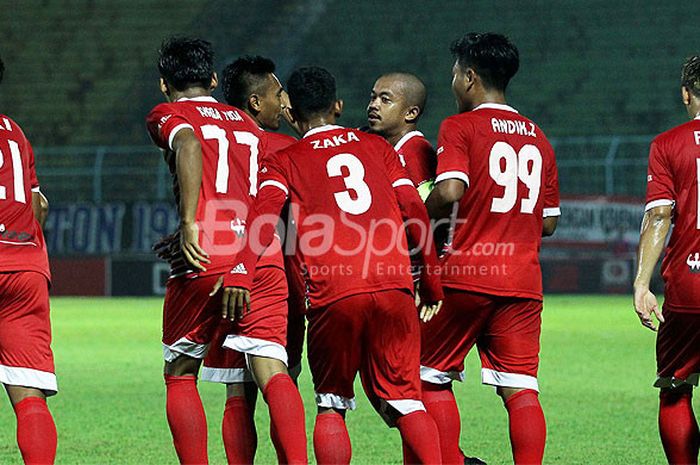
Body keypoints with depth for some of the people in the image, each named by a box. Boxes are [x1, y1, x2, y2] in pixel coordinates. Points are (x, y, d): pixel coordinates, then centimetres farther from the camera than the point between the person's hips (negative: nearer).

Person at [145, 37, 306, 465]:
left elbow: (188, 145, -13)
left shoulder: (169, 115, 11)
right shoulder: (247, 123, 27)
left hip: (206, 257, -3)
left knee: (180, 375, 13)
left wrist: (189, 224, -20)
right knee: (272, 372, -7)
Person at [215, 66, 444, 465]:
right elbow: (415, 211, 13)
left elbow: (265, 214, -7)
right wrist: (432, 283, 19)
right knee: (405, 402, 7)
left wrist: (241, 273, -19)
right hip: (394, 286, 2)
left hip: (333, 296, -2)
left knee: (332, 406, 12)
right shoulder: (377, 147, 20)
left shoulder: (283, 161, 12)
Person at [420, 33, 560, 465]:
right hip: (524, 281, 4)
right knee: (520, 388, 1)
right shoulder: (538, 138, 14)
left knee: (431, 376, 10)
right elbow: (548, 222, 15)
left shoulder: (460, 127, -4)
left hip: (466, 275, -4)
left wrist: (424, 218, 0)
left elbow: (450, 191, -19)